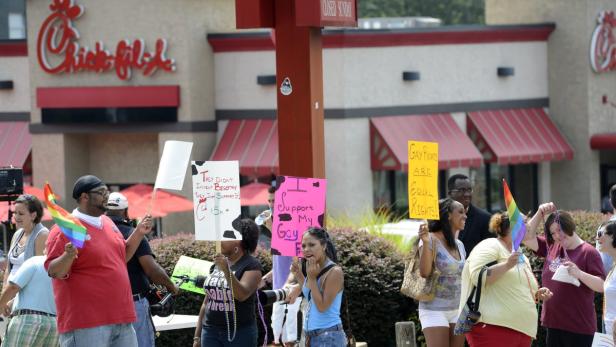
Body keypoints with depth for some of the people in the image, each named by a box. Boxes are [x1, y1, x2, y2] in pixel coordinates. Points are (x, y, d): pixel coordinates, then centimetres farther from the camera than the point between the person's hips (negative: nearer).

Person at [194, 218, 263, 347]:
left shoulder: (251, 265, -6)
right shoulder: (216, 264, 13)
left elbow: (242, 294, -22)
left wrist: (227, 271, -33)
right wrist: (197, 335, 14)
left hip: (240, 334, -6)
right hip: (211, 332, 6)